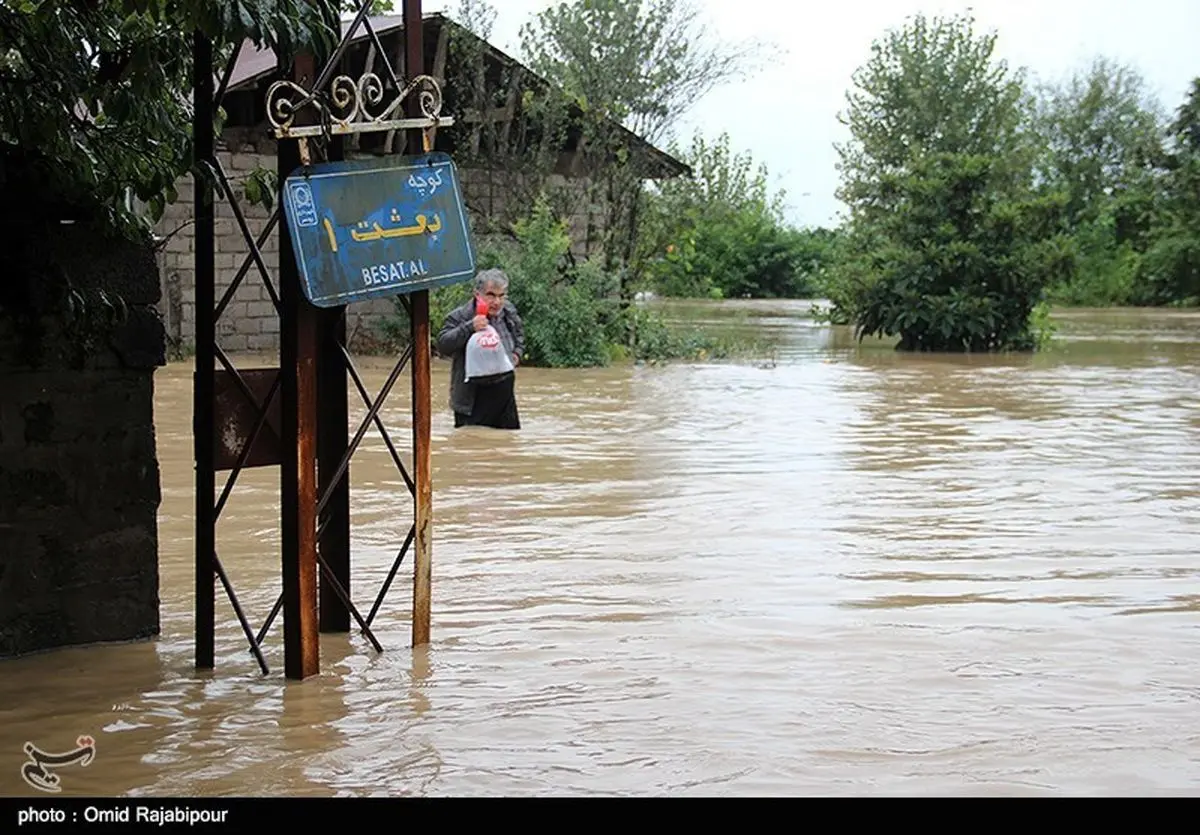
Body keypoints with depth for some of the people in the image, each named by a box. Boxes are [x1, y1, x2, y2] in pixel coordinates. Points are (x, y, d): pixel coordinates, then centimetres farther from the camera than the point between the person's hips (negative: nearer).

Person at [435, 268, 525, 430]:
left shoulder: (509, 312, 5)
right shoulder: (459, 317, -14)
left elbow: (519, 335, 27)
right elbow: (442, 346, -27)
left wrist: (518, 352, 8)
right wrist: (469, 328, -36)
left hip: (504, 394, 6)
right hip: (473, 399, -6)